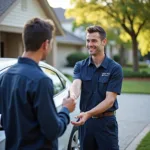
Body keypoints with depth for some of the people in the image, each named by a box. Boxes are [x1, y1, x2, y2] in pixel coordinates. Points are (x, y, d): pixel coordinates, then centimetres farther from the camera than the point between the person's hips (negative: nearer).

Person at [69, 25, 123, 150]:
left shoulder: (115, 68, -7)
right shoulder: (80, 66, 3)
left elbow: (110, 99, -13)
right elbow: (76, 84, -16)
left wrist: (88, 114, -28)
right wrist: (73, 96, -41)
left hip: (106, 122, -3)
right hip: (85, 121, 3)